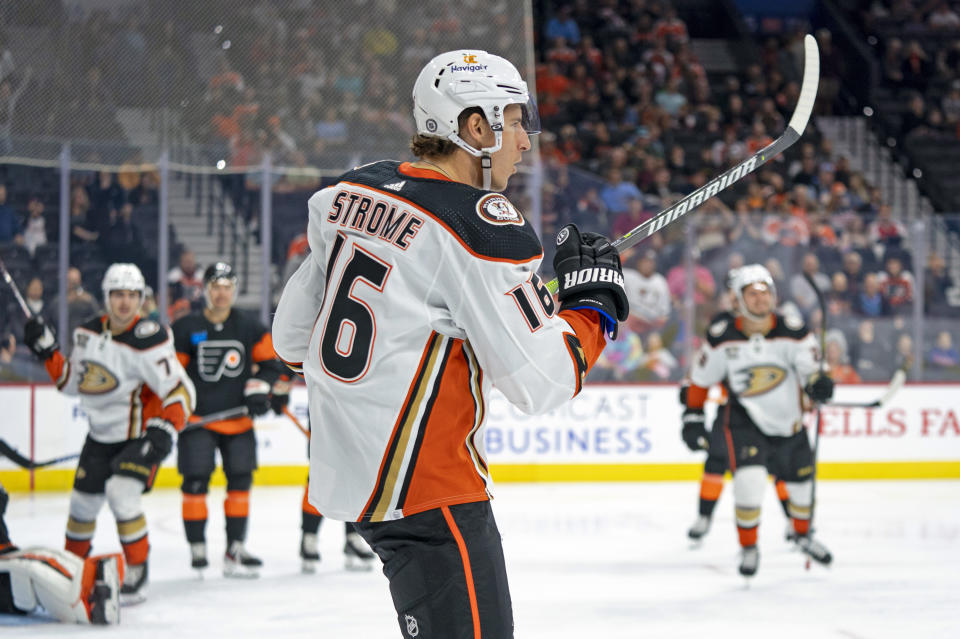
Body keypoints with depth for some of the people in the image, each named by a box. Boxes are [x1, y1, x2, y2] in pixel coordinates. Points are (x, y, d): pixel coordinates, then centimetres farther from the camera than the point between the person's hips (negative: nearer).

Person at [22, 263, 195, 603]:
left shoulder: (148, 340, -22)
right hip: (101, 435, 7)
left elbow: (181, 391, -22)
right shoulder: (88, 334, 0)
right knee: (83, 500, 11)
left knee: (121, 493, -23)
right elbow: (72, 382, 13)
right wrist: (47, 350, 1)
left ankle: (137, 572, -10)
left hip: (139, 437, -6)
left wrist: (164, 429, -35)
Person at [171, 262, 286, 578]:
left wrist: (260, 387, -7)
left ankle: (235, 549, 9)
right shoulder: (186, 329, -3)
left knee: (240, 480, 2)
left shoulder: (249, 327, 4)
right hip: (197, 419, -3)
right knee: (196, 481, -9)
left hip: (238, 420, 3)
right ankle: (197, 548, 0)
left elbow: (270, 361, 10)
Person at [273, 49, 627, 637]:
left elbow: (292, 337, 13)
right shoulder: (483, 229, -18)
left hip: (344, 471, 10)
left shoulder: (354, 194, 6)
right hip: (424, 488, -10)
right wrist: (593, 301, -1)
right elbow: (542, 383, -16)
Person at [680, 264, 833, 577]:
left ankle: (803, 534, 48)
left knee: (801, 482, 16)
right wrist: (692, 418, -2)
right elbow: (700, 378, 0)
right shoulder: (721, 337, -13)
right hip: (744, 421, -2)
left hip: (788, 422, 2)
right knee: (750, 480, -23)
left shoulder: (793, 331, -13)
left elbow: (810, 367, -18)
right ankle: (749, 548, 0)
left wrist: (817, 383, -41)